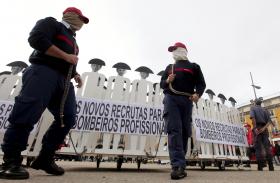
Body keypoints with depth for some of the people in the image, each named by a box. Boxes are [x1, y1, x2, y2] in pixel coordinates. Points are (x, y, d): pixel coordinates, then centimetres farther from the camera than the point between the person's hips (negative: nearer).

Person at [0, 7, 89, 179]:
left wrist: (76, 74, 13)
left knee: (68, 117, -5)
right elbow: (36, 39, -8)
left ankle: (45, 158, 4)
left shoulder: (71, 39, 34)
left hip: (63, 80, 8)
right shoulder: (51, 23, 12)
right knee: (27, 114, -17)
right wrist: (66, 56, -10)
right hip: (43, 72, -7)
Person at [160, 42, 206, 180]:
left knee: (185, 132, 0)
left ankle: (179, 164, 11)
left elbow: (201, 84, 10)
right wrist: (167, 80, -2)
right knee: (174, 130, -16)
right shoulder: (169, 67, 26)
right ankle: (178, 166, -22)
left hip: (187, 101, 0)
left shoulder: (194, 67, 19)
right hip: (171, 99, 0)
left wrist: (197, 94, -12)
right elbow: (162, 83, 22)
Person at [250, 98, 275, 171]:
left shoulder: (253, 108, 6)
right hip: (264, 128, 4)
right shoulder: (264, 110, 19)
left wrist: (255, 128, -19)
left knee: (258, 147, -4)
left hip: (257, 128, -4)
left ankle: (260, 167, -5)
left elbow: (253, 117, -13)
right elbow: (269, 120, 6)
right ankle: (271, 166, 0)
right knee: (267, 146, 3)